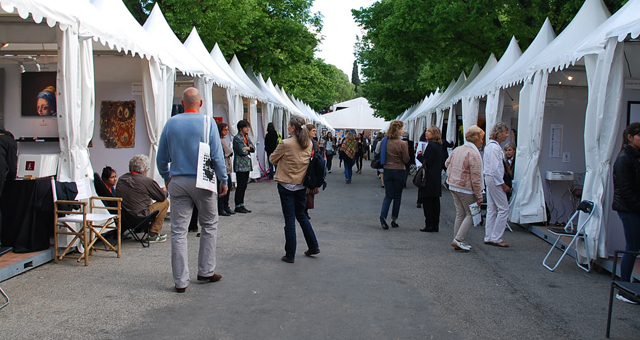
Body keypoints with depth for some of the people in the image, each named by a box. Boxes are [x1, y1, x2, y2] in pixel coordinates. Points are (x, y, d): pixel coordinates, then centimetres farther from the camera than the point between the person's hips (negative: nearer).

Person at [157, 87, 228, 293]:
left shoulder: (171, 123, 3)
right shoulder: (207, 122, -6)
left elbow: (162, 157, 8)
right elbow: (217, 156, -7)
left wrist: (167, 179, 22)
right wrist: (223, 181, 3)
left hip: (178, 182, 2)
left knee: (178, 231, 5)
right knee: (209, 226, 15)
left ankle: (180, 281, 8)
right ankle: (206, 272, 20)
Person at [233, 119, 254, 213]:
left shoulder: (247, 137, 17)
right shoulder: (237, 138, -10)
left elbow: (253, 148, 12)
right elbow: (242, 151, -17)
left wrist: (247, 148, -8)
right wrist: (249, 148, 1)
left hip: (247, 165, 8)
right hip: (240, 165, -8)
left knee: (244, 186, 10)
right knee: (240, 186, -5)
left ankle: (241, 205, 16)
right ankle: (238, 206, 1)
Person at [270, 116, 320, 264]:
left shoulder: (286, 143, -17)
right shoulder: (309, 143, 0)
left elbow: (273, 159, -4)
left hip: (287, 185, -5)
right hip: (302, 185, 6)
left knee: (290, 219, 1)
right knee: (301, 215, 22)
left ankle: (290, 255, 8)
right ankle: (313, 246, 26)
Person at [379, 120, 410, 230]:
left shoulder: (384, 141, -1)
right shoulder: (402, 144, -15)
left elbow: (380, 154, 9)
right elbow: (406, 160, -10)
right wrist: (406, 149, 4)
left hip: (387, 170, 4)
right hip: (399, 171, -4)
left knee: (388, 195, 10)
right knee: (397, 196, 11)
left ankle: (383, 216, -11)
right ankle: (394, 220, 16)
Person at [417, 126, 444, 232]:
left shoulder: (430, 145, -15)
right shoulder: (439, 146, 13)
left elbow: (427, 162, -19)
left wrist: (419, 155, -4)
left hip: (429, 178, -9)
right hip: (437, 178, 9)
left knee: (427, 201, -3)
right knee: (435, 201, 10)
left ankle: (429, 225, -1)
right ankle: (435, 225, 15)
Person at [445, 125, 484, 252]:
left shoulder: (456, 150, 7)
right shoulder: (473, 153, -17)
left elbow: (447, 163, 23)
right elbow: (475, 177, -18)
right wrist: (479, 196, -13)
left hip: (453, 187, 8)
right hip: (466, 189, -8)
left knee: (460, 214, 14)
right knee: (471, 214, 3)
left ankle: (457, 241, 18)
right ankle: (458, 240, -5)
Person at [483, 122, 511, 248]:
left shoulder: (491, 145, 15)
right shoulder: (494, 147, -17)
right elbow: (495, 168, -21)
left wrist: (501, 182, 17)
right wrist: (503, 184, -15)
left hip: (490, 179, 10)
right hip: (494, 179, -10)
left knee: (492, 209, 12)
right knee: (503, 208, -5)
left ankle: (488, 237, 17)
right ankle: (496, 238, -1)